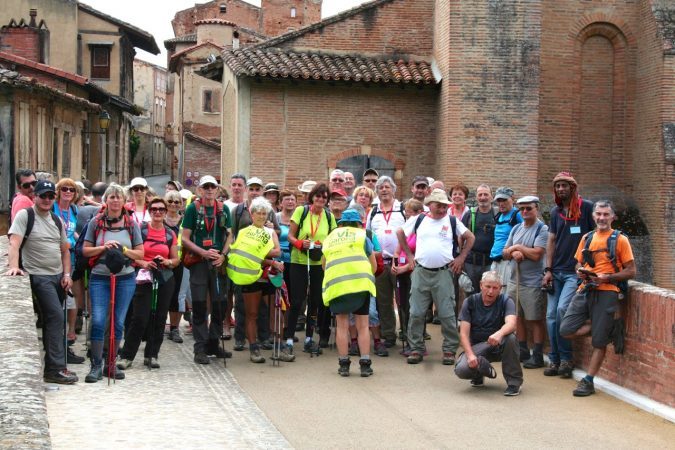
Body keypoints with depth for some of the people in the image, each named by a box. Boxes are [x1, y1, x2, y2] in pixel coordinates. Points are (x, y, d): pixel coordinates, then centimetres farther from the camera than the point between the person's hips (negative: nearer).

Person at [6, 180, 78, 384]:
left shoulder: (57, 220, 16)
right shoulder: (24, 215, -4)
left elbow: (65, 250, 19)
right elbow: (14, 242, -15)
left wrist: (67, 274, 8)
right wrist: (14, 266, -29)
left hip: (58, 277, 7)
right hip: (39, 276, -7)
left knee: (52, 319, 12)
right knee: (56, 316, -17)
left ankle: (51, 363, 22)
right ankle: (55, 369, -15)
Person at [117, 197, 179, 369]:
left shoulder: (170, 234, 9)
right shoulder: (141, 229, 0)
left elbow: (176, 259, 14)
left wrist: (168, 262, -7)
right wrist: (142, 263, -17)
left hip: (165, 279, 4)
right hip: (144, 278, -4)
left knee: (159, 319, 4)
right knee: (140, 318, -10)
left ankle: (151, 355, 14)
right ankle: (126, 356, -2)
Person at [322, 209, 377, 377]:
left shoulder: (329, 238, 20)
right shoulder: (361, 235, 13)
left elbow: (324, 264, 26)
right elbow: (373, 265, 15)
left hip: (335, 284, 2)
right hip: (360, 282, -1)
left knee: (342, 326, 7)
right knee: (363, 325, 5)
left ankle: (344, 364, 7)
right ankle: (365, 364, 3)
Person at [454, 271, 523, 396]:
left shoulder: (506, 301, -6)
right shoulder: (470, 302, -2)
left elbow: (511, 323, -26)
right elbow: (464, 333, -7)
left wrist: (499, 334, -49)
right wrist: (470, 355, -24)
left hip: (499, 345, 0)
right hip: (477, 346, 1)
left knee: (510, 338, -35)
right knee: (461, 369, -28)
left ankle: (514, 382, -16)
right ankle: (479, 373, 11)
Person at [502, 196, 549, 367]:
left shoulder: (542, 229, -9)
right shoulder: (516, 228, 12)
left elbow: (536, 254, -19)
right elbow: (505, 253, 12)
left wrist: (518, 247, -7)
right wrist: (513, 253, -10)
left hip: (533, 283, -7)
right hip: (514, 280, 7)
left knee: (535, 320, 0)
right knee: (517, 317, 13)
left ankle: (537, 356, 7)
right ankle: (522, 352, 24)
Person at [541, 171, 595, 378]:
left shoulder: (586, 208, -4)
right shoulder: (555, 212, 12)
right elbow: (551, 241, 13)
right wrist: (548, 270, 6)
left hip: (576, 272, -6)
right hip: (557, 272, 6)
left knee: (562, 309, -19)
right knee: (551, 315, 3)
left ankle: (566, 358, -5)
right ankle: (554, 360, 12)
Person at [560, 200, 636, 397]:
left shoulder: (620, 240, 0)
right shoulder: (587, 238, 15)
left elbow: (631, 271, -1)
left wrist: (607, 277, -14)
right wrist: (580, 271, 1)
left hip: (606, 292, -5)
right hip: (585, 290, 5)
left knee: (599, 341, -1)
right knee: (566, 331, -6)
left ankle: (588, 381, 10)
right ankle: (605, 328, 15)